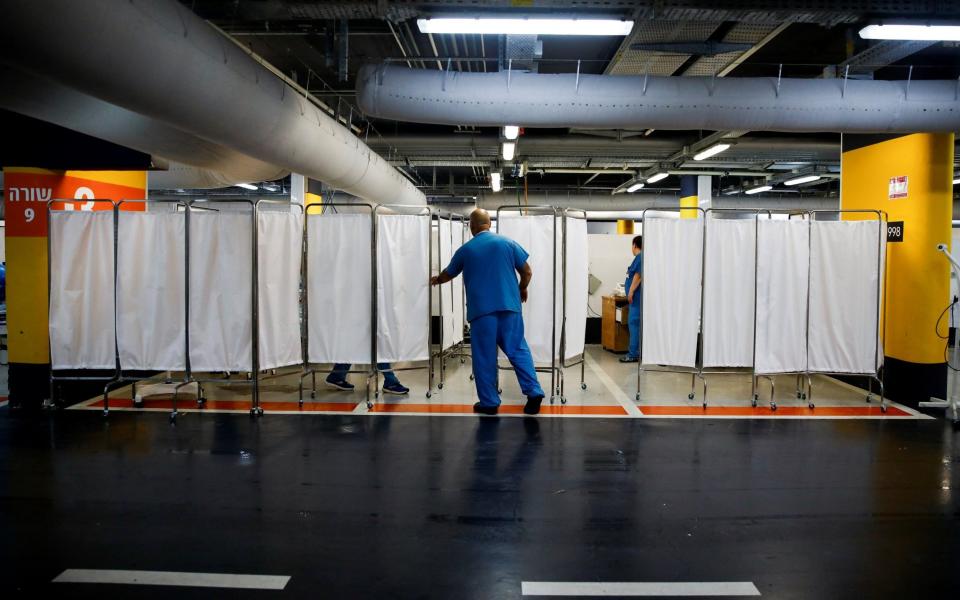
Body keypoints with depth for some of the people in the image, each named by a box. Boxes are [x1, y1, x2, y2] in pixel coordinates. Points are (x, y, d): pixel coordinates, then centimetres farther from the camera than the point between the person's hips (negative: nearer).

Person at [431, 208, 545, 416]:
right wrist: (522, 289, 25)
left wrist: (436, 280, 45)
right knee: (518, 350, 8)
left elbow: (448, 274, 23)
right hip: (509, 306, 1)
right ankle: (534, 392, 0)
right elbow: (527, 272, 6)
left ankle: (489, 403, 8)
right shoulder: (508, 243, 6)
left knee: (484, 356, 5)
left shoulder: (465, 250, 6)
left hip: (481, 309, -1)